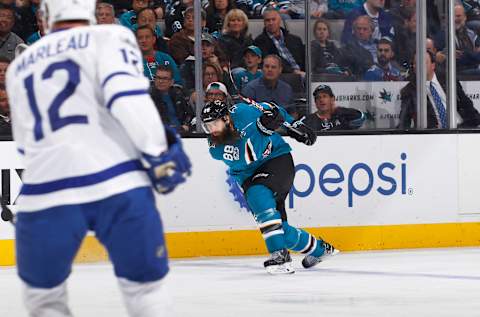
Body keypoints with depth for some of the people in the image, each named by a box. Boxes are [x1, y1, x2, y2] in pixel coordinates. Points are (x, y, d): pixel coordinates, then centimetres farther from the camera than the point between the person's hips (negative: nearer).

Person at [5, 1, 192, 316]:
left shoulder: (19, 66, 23)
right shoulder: (110, 37, 9)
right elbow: (126, 95, -9)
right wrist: (159, 153, -4)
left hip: (45, 193, 2)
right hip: (118, 184, -2)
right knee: (146, 289, 14)